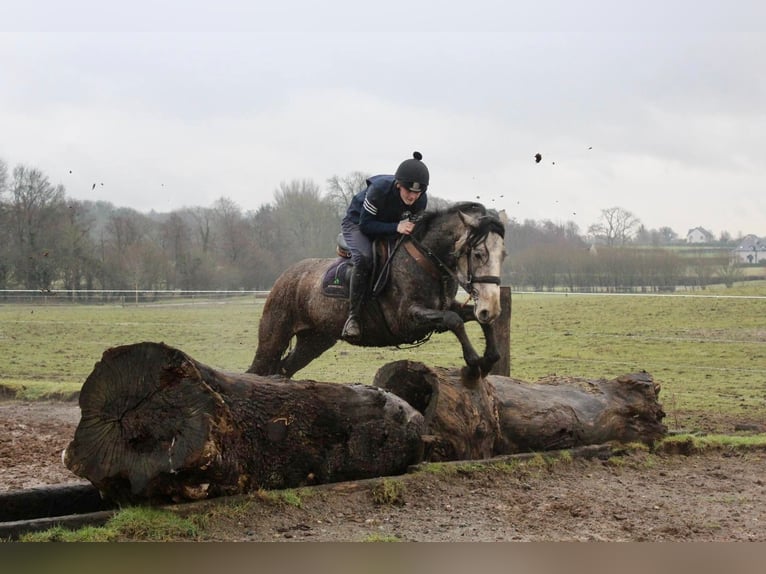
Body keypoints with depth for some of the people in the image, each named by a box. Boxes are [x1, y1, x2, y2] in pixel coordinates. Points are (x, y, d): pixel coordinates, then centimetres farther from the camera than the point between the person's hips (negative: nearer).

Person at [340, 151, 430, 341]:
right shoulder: (378, 190, -36)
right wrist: (396, 227, -42)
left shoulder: (421, 200, -21)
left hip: (391, 229, 6)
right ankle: (353, 316, -30)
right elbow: (365, 225, -31)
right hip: (356, 224, -6)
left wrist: (407, 227, -24)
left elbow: (415, 226, -1)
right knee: (364, 257, -34)